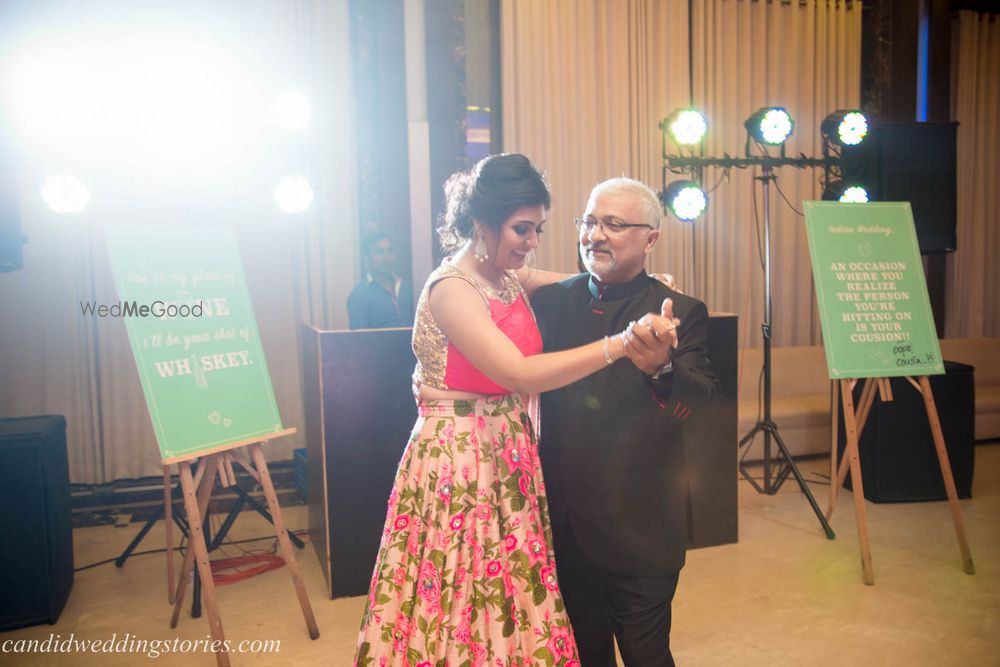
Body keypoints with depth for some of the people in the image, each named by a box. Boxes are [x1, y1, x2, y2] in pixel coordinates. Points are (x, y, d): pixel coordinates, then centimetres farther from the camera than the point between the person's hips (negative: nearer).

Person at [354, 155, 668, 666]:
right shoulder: (451, 288, -17)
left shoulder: (509, 279, 6)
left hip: (510, 457, 8)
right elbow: (519, 373, -27)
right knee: (463, 603, 6)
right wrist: (619, 344, -29)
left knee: (512, 598, 16)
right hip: (459, 464, -7)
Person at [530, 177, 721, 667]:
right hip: (564, 521, 4)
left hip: (639, 529, -4)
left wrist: (662, 368, -41)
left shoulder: (681, 313, -9)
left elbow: (702, 401, -22)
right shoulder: (550, 300, 2)